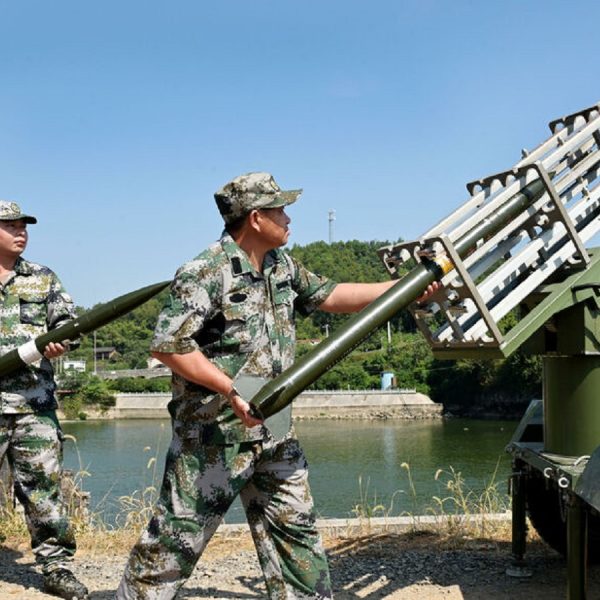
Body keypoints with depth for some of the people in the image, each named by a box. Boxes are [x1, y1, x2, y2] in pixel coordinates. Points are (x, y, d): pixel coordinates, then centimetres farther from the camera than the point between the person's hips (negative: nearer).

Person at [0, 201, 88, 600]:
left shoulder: (43, 279, 12)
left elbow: (67, 320, 8)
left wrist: (60, 340, -14)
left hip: (35, 402, 1)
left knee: (44, 483, 0)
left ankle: (57, 566, 6)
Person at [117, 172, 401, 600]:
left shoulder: (282, 265, 8)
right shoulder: (206, 273, -18)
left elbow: (329, 296, 17)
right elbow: (169, 344, -21)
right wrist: (232, 390, -24)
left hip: (274, 431, 8)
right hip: (213, 433, -8)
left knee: (295, 526, 14)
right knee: (179, 534, 1)